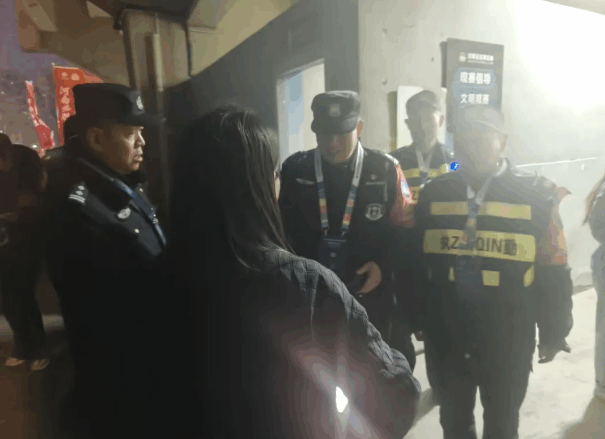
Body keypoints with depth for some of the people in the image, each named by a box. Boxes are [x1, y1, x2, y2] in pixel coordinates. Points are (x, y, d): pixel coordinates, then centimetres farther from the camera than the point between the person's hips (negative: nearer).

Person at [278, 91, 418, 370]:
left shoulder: (386, 170, -6)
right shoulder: (295, 170, -3)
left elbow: (405, 229, 1)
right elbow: (283, 231, 4)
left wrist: (385, 265, -12)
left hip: (370, 301, -1)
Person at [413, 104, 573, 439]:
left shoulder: (536, 195, -10)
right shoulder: (433, 193, -5)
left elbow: (553, 272, -3)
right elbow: (417, 262, 0)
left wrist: (554, 332, 3)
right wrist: (417, 318, 4)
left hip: (508, 338, -1)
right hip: (447, 334, 2)